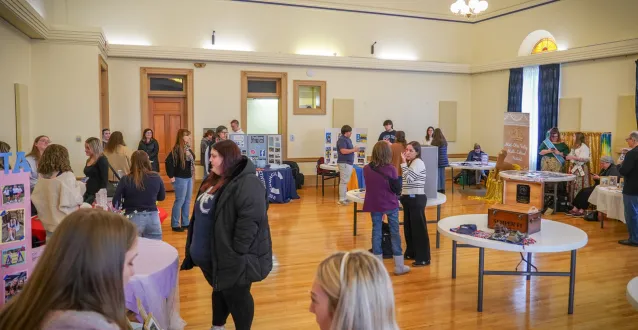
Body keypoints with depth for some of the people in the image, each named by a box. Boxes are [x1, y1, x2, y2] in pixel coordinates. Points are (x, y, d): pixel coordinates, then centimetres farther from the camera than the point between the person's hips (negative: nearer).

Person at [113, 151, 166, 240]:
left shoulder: (126, 180, -8)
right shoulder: (156, 177, -3)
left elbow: (116, 203, -3)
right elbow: (162, 197, 11)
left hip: (133, 218, -2)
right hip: (153, 218, 2)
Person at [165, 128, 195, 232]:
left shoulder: (188, 148, 7)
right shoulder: (177, 149, -17)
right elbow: (168, 161, -24)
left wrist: (191, 173, 11)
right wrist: (171, 176, -19)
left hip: (189, 178, 8)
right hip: (180, 178, -8)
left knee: (187, 201, 14)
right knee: (180, 201, -1)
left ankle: (185, 223, 24)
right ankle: (175, 224, 10)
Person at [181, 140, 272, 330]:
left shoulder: (247, 184, -22)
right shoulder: (213, 180, 10)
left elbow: (249, 221, -29)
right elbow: (200, 213, 18)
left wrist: (236, 254, -27)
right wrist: (195, 247, 18)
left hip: (231, 257, -9)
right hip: (210, 254, 9)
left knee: (236, 296, 8)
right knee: (219, 291, 25)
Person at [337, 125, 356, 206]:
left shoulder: (348, 139, 16)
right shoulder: (342, 139, -14)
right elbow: (343, 151, -24)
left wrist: (354, 149, 8)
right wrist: (353, 150, -15)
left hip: (349, 163, 10)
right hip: (344, 163, -10)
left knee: (346, 181, 13)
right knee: (344, 181, -9)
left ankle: (344, 197, 20)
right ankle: (341, 199, -7)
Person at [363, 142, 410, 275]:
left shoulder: (366, 169, -5)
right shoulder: (391, 169, -14)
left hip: (373, 205, 3)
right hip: (390, 204, -3)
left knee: (376, 232, 12)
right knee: (395, 232, 8)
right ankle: (399, 266, 14)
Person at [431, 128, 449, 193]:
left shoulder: (434, 142, -13)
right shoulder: (445, 142, 6)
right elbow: (445, 152, 14)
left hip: (437, 160, -6)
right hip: (444, 160, 6)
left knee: (437, 175, -1)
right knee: (442, 175, 10)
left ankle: (438, 189, 0)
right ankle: (442, 189, 15)